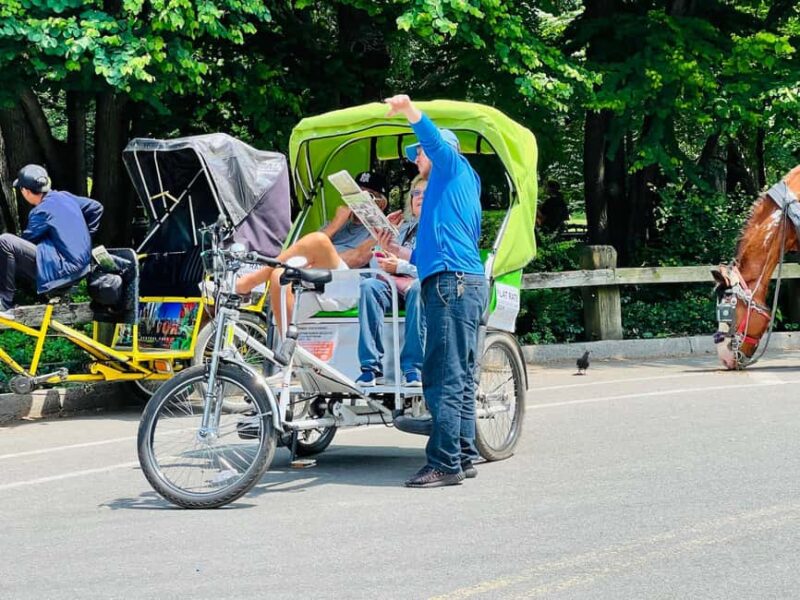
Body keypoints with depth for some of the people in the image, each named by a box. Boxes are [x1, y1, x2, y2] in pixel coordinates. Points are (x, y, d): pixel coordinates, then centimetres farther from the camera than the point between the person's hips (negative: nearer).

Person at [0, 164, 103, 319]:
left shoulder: (42, 211, -15)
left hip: (62, 269, -10)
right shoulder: (65, 197, 10)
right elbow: (96, 207, 21)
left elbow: (28, 239, -6)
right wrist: (84, 236, 26)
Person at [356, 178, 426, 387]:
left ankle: (413, 367, -40)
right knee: (369, 285, -28)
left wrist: (400, 266, -11)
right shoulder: (406, 227, 30)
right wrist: (387, 249, 3)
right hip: (396, 285, 5)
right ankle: (371, 367, -34)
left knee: (418, 288, -40)